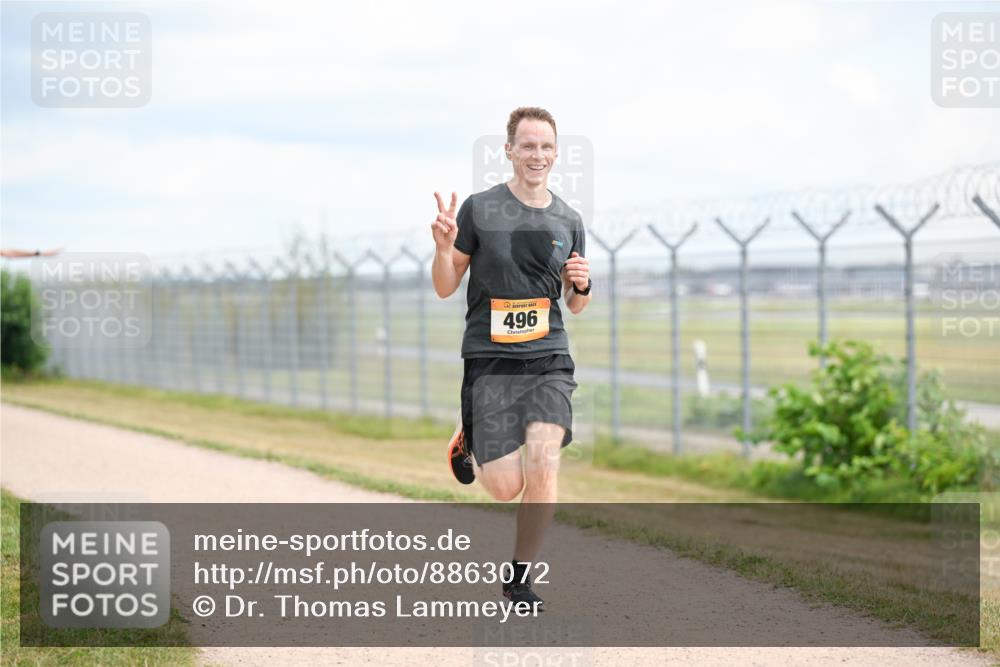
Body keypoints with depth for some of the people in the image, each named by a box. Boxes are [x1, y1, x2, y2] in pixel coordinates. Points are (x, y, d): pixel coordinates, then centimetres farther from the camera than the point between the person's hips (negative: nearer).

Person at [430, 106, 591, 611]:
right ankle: (467, 439, 30)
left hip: (548, 360, 2)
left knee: (543, 462, -17)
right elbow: (445, 288, 3)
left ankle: (519, 575, 2)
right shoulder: (479, 209, -3)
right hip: (489, 360, -2)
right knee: (506, 488, -6)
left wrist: (581, 286, -5)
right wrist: (444, 248, -17)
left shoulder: (568, 221, 8)